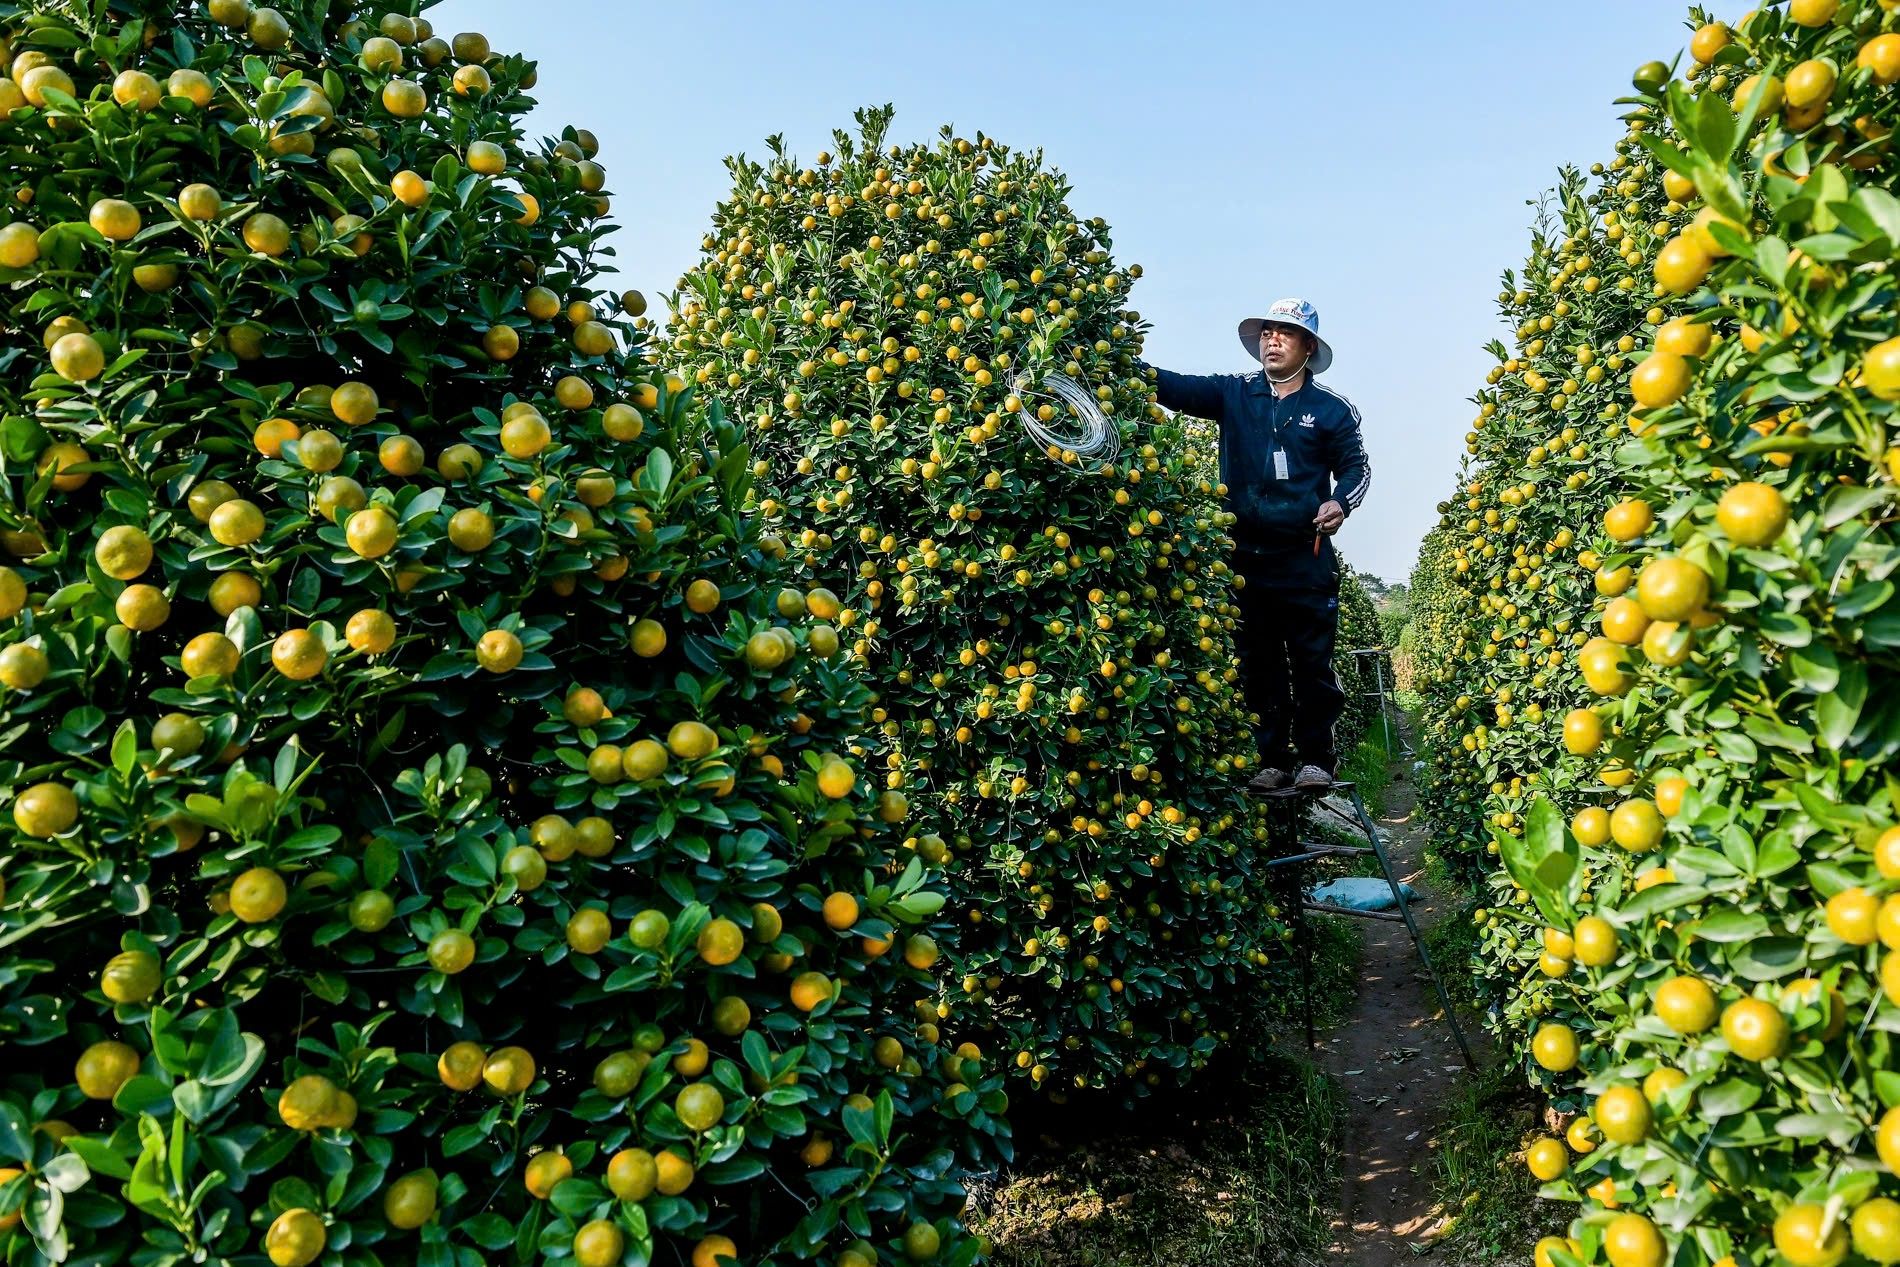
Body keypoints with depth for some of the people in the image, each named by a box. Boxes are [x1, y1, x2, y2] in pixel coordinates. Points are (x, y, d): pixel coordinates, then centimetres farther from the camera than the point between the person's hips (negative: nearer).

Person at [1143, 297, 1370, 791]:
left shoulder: (1332, 409, 7)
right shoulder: (1233, 394, 9)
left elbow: (1356, 466, 12)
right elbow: (1176, 386, -4)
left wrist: (1340, 502, -9)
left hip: (1306, 559, -2)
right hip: (1246, 555, 2)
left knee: (1312, 662, -2)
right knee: (1259, 664, 6)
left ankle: (1316, 757, 8)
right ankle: (1273, 759, 14)